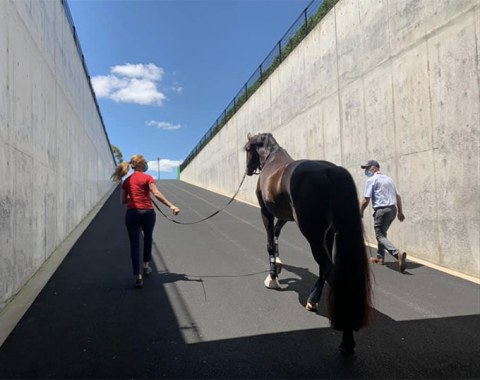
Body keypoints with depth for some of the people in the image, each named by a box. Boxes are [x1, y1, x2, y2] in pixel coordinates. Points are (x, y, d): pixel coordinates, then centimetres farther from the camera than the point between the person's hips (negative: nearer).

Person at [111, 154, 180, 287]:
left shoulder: (126, 181, 10)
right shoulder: (147, 178, -2)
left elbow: (123, 200, 11)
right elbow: (156, 194, -15)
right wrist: (171, 205, -19)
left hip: (131, 214, 2)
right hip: (147, 212, -2)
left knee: (134, 244, 4)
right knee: (148, 238, 23)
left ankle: (138, 276, -1)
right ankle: (146, 266, 36)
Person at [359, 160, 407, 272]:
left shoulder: (371, 180, -5)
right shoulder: (388, 179, 18)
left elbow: (366, 200, -10)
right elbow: (398, 196, 17)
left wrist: (360, 212, 3)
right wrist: (400, 212, 21)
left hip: (382, 210, -8)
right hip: (393, 209, 8)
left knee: (380, 236, -6)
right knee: (382, 233, 22)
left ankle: (398, 254, -26)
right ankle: (380, 257, 27)